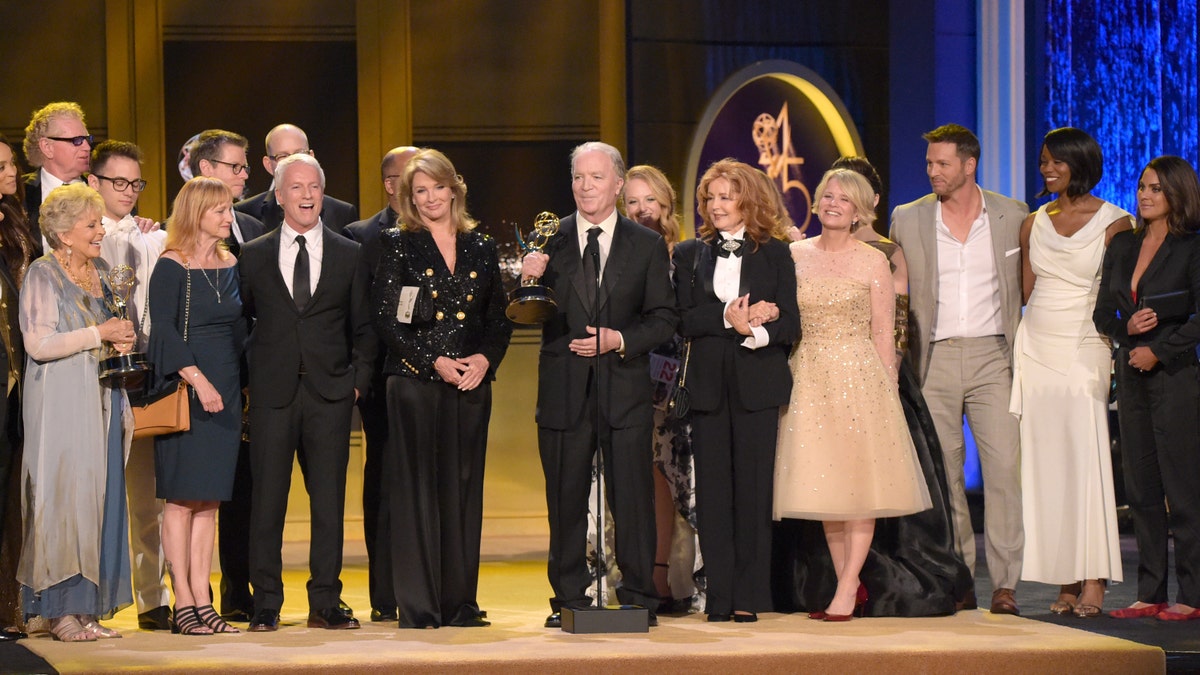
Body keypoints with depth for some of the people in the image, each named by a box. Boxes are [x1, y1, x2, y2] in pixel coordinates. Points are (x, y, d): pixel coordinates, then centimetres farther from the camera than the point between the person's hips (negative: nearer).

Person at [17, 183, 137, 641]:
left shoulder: (101, 275, 17)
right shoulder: (42, 275, -6)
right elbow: (39, 344, -15)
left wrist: (125, 339, 5)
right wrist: (99, 334, -14)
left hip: (103, 398, 7)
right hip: (61, 405, -7)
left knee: (103, 497, 3)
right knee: (64, 497, -7)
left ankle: (90, 610, 6)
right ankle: (61, 611, -3)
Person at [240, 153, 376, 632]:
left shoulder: (349, 255, 10)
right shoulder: (253, 256, 9)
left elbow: (362, 328, 12)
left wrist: (359, 381, 1)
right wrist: (245, 379, 2)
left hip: (330, 393, 1)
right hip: (273, 393, -1)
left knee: (329, 502, 2)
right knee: (267, 500, -1)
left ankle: (325, 603, 8)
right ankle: (265, 605, 6)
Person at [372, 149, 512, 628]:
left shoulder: (481, 248, 13)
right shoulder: (398, 245, 3)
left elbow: (499, 318, 13)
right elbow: (386, 320, -4)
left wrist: (485, 359, -6)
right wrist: (435, 363, -12)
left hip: (471, 385, 3)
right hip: (414, 382, -3)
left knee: (464, 489, 4)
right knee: (416, 488, -4)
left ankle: (460, 601, 10)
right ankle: (417, 606, -1)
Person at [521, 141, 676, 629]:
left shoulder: (647, 245, 6)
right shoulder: (549, 240, 5)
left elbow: (663, 319, 3)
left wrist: (619, 340, -12)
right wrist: (527, 279, -17)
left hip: (624, 385, -1)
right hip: (564, 389, 1)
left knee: (632, 496, 1)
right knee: (566, 497, 6)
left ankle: (638, 597, 9)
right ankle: (569, 599, 15)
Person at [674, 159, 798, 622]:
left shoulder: (774, 254, 8)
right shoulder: (689, 254, 13)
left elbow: (790, 323, 1)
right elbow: (684, 320, 1)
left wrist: (755, 331, -18)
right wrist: (729, 317, -14)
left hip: (757, 384, -2)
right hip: (709, 384, 2)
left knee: (754, 488, -3)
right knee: (712, 489, -1)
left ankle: (749, 597, 1)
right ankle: (719, 597, 3)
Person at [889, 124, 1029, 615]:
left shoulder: (1014, 217, 4)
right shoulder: (906, 220, 6)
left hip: (994, 357, -1)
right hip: (935, 361, 1)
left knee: (1004, 467, -11)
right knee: (944, 473, 4)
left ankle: (1005, 585, -9)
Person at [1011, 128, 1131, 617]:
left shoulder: (1114, 223, -2)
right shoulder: (1034, 224, 12)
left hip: (1084, 350, -4)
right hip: (1036, 350, 4)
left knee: (1086, 462, -10)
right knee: (1046, 464, 1)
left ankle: (1093, 579, -8)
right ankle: (1066, 581, 4)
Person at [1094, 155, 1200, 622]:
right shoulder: (1123, 246, 13)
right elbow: (1102, 314, 15)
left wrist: (1159, 350, -13)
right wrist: (1127, 327, -4)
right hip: (1131, 376, 6)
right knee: (1141, 488, 6)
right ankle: (1150, 593, 10)